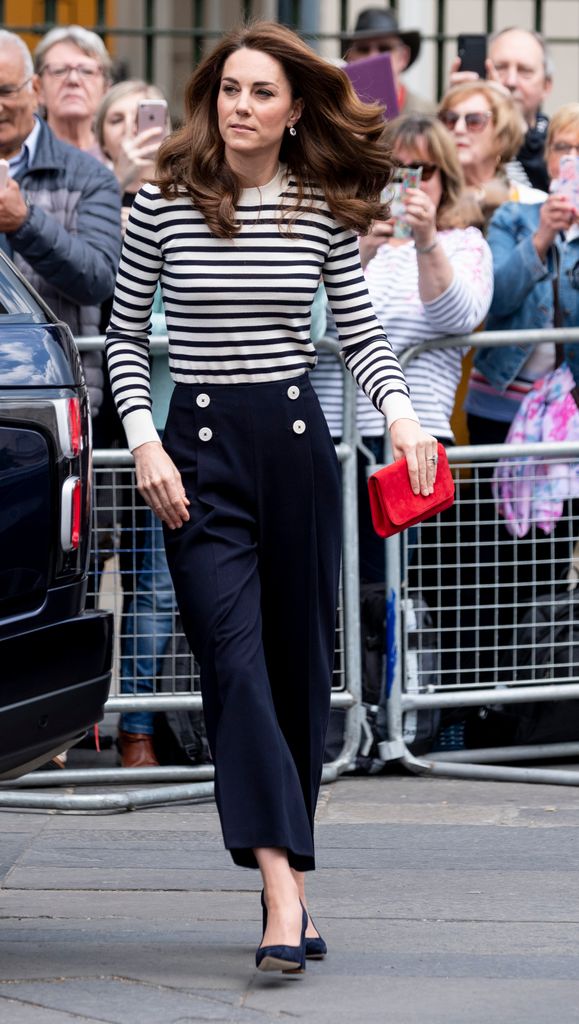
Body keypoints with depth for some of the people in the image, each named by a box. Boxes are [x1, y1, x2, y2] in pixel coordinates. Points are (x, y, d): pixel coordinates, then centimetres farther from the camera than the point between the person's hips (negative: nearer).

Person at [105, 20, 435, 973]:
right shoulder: (163, 205, -2)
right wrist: (144, 442, -7)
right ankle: (283, 893, -23)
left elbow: (360, 331, 10)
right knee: (234, 657, -15)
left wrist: (401, 412, -8)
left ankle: (289, 886, 19)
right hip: (198, 448, -2)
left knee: (299, 665, 7)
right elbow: (125, 337, 5)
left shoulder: (324, 212, 3)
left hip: (296, 443, 2)